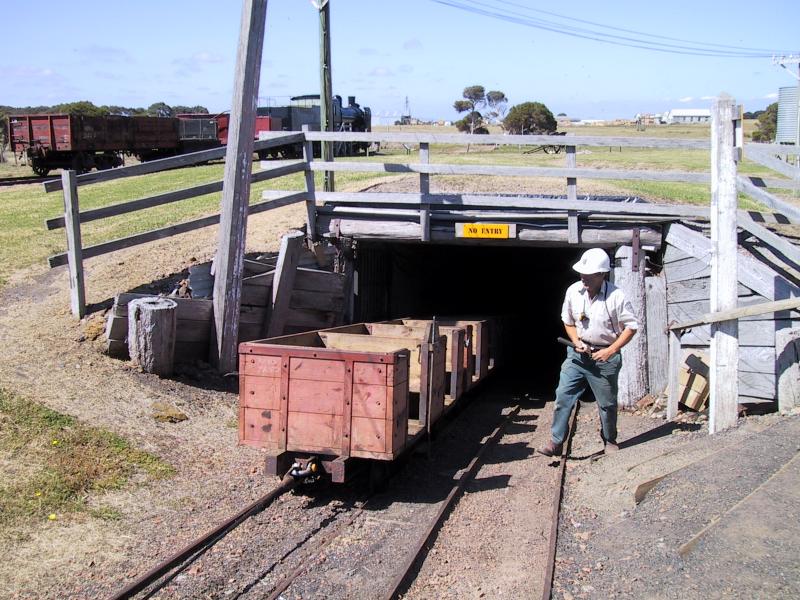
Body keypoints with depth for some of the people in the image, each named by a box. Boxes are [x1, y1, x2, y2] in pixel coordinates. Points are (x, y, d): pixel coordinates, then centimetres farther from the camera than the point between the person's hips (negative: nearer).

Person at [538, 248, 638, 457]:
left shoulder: (616, 296, -17)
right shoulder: (573, 291, -5)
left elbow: (631, 327, -9)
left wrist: (611, 351, -16)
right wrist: (576, 342, -6)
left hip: (604, 358, -3)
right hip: (577, 354, 3)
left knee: (607, 404, 10)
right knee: (563, 396, -2)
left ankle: (610, 441, 32)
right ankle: (556, 442, 7)